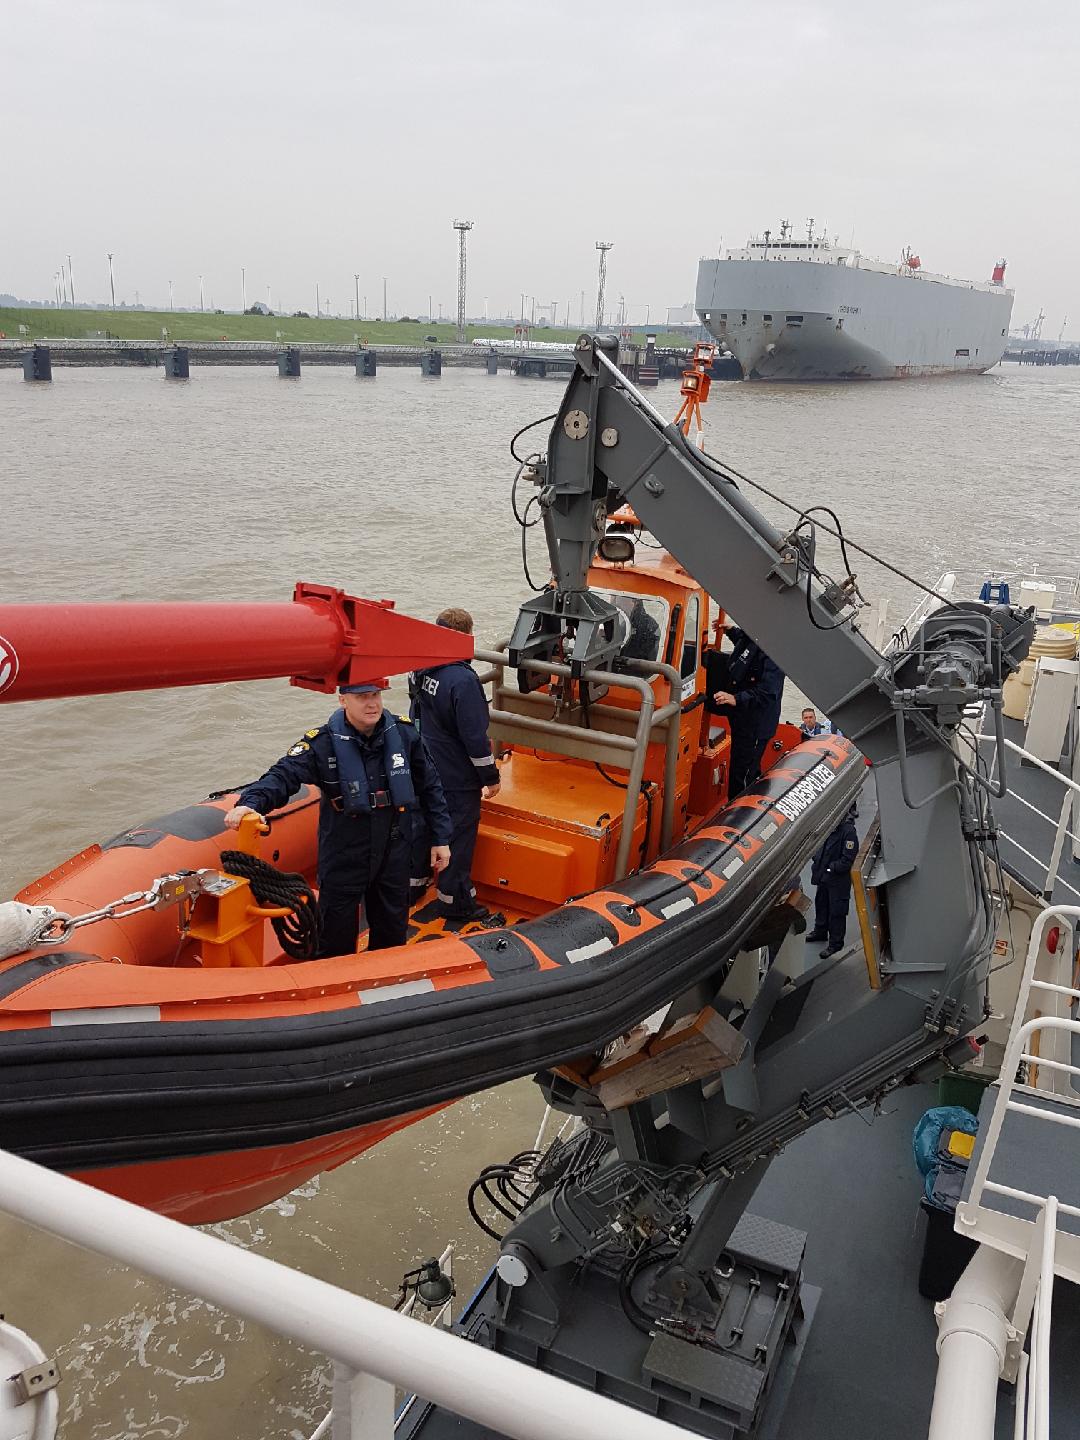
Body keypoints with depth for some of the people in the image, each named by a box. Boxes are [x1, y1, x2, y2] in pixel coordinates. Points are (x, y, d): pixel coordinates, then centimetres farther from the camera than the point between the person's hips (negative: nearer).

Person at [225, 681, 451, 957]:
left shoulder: (404, 734, -4)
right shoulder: (323, 743, -14)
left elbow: (430, 787, 5)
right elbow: (282, 776, -24)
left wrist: (441, 838, 6)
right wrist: (250, 802, -44)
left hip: (394, 855, 3)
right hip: (342, 859, -3)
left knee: (393, 934, 19)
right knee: (337, 938, 8)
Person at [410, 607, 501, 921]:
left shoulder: (422, 670, -1)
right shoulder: (463, 679, -26)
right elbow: (475, 737, -23)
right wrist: (491, 777, -12)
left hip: (425, 769, 8)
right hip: (458, 778, -8)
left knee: (422, 823, 22)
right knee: (459, 834, 6)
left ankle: (413, 882, 36)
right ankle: (453, 899, 17)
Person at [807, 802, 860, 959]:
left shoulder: (848, 831, -22)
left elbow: (848, 860, -22)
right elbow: (821, 848, 18)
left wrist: (831, 867, -18)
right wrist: (817, 861, 6)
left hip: (838, 880, -9)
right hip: (824, 876, 9)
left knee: (836, 911, 2)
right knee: (821, 903, 25)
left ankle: (835, 943, 15)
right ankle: (820, 931, 45)